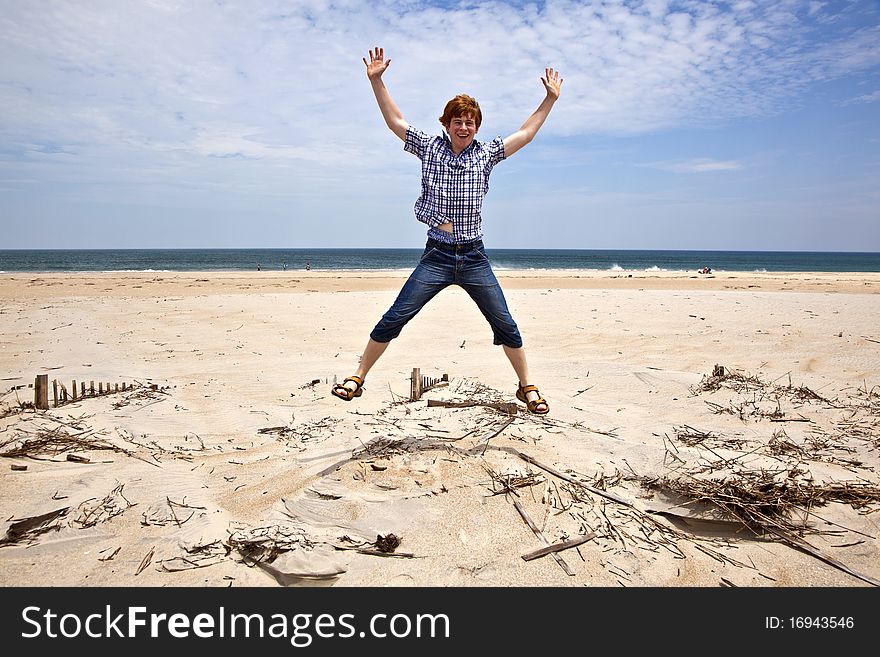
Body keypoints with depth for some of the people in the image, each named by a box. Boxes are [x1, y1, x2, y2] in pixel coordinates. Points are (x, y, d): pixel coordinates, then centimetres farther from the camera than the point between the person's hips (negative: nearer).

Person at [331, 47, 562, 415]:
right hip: (436, 257, -1)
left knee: (506, 326, 3)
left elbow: (526, 133, 14)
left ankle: (526, 387, 19)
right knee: (393, 319, -5)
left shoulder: (486, 153, 8)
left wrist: (550, 98, 15)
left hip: (474, 259, 1)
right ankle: (358, 378, 8)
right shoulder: (429, 148, 6)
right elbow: (394, 121, 7)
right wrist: (376, 81, 1)